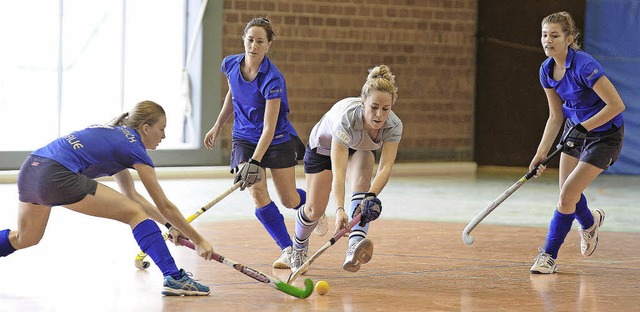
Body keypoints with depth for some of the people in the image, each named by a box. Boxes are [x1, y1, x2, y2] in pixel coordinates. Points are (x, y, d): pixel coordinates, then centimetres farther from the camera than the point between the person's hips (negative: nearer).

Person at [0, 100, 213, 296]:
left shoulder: (114, 134, 27)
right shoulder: (134, 150, 4)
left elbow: (131, 196, 34)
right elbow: (165, 207, 6)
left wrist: (169, 225, 31)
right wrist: (198, 241, 12)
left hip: (30, 169, 9)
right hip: (58, 177, -9)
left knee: (25, 239, 33)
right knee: (135, 213, -3)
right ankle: (173, 278, -10)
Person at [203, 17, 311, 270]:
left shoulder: (272, 79, -27)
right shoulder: (230, 65, -10)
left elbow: (269, 127, -29)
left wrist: (255, 161, -37)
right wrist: (217, 126, 19)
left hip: (278, 140, -3)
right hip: (244, 138, 4)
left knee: (289, 201, 4)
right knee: (257, 192, -18)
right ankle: (287, 250, -11)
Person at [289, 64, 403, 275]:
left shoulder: (394, 126, -32)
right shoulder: (346, 117, -44)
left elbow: (386, 167, -40)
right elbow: (338, 171, -50)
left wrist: (372, 196, -58)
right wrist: (340, 210, -62)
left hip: (359, 150, 3)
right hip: (323, 146, -3)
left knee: (361, 180, -31)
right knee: (315, 210, -2)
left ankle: (355, 246, -46)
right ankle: (298, 248, 33)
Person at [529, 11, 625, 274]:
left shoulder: (584, 66, -29)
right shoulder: (547, 70, -5)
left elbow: (616, 105, -27)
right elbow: (556, 117, 4)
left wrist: (584, 127, -27)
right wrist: (541, 154, -2)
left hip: (604, 134, -7)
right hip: (575, 129, 7)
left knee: (566, 199, -13)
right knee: (567, 195, 13)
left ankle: (549, 256, 5)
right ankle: (590, 222, 48)